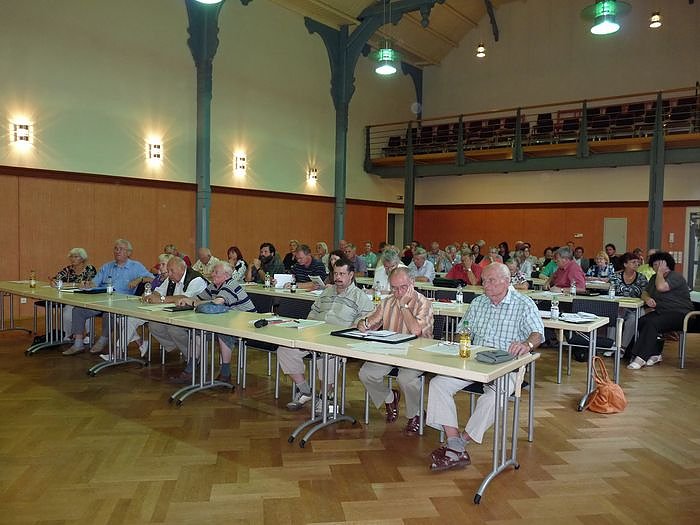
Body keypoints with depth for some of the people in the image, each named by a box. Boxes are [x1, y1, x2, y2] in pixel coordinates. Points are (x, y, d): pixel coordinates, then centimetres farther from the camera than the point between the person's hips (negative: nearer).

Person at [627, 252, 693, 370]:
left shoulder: (676, 277, -11)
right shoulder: (654, 278, 18)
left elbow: (661, 287, -29)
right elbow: (644, 293, 17)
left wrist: (660, 271, -13)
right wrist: (647, 299, -8)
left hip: (679, 314, -8)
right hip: (661, 312, 8)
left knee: (652, 323, -31)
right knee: (641, 321, -21)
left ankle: (641, 357, -33)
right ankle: (655, 354, -15)